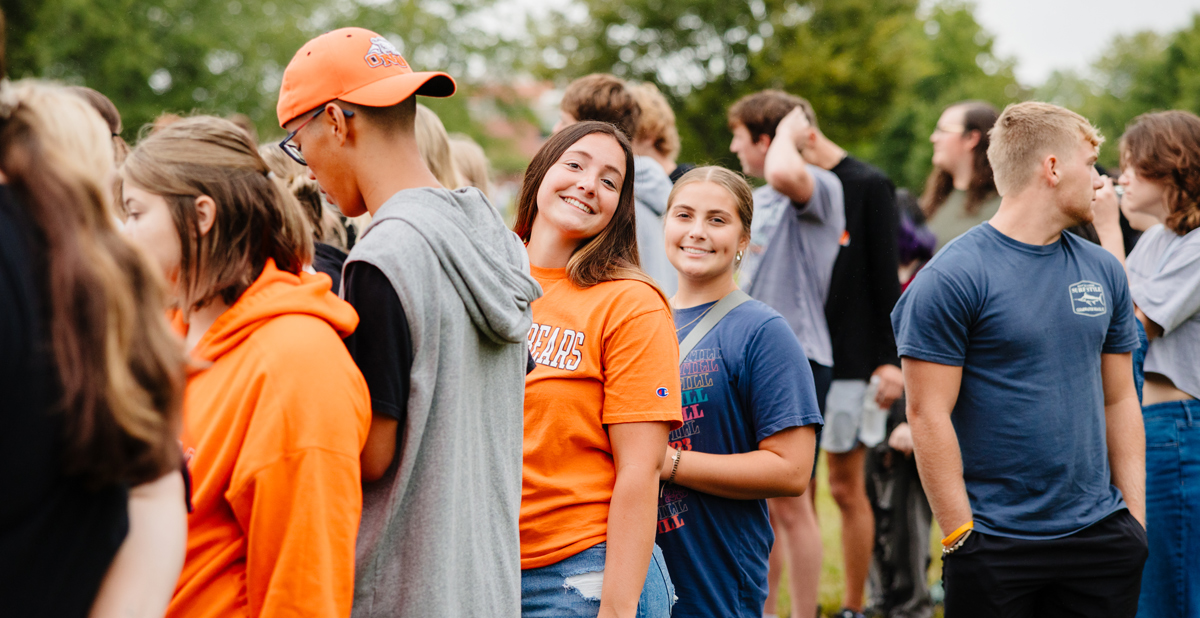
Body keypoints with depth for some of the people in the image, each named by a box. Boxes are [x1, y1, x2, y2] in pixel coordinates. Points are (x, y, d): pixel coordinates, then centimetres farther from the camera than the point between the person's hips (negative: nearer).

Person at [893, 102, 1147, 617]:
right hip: (995, 549, -6)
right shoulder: (951, 278, -10)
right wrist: (961, 536, -14)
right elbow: (929, 416, -12)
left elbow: (1119, 400, 14)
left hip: (1099, 535, 6)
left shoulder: (1103, 270, 11)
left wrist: (1135, 516, 8)